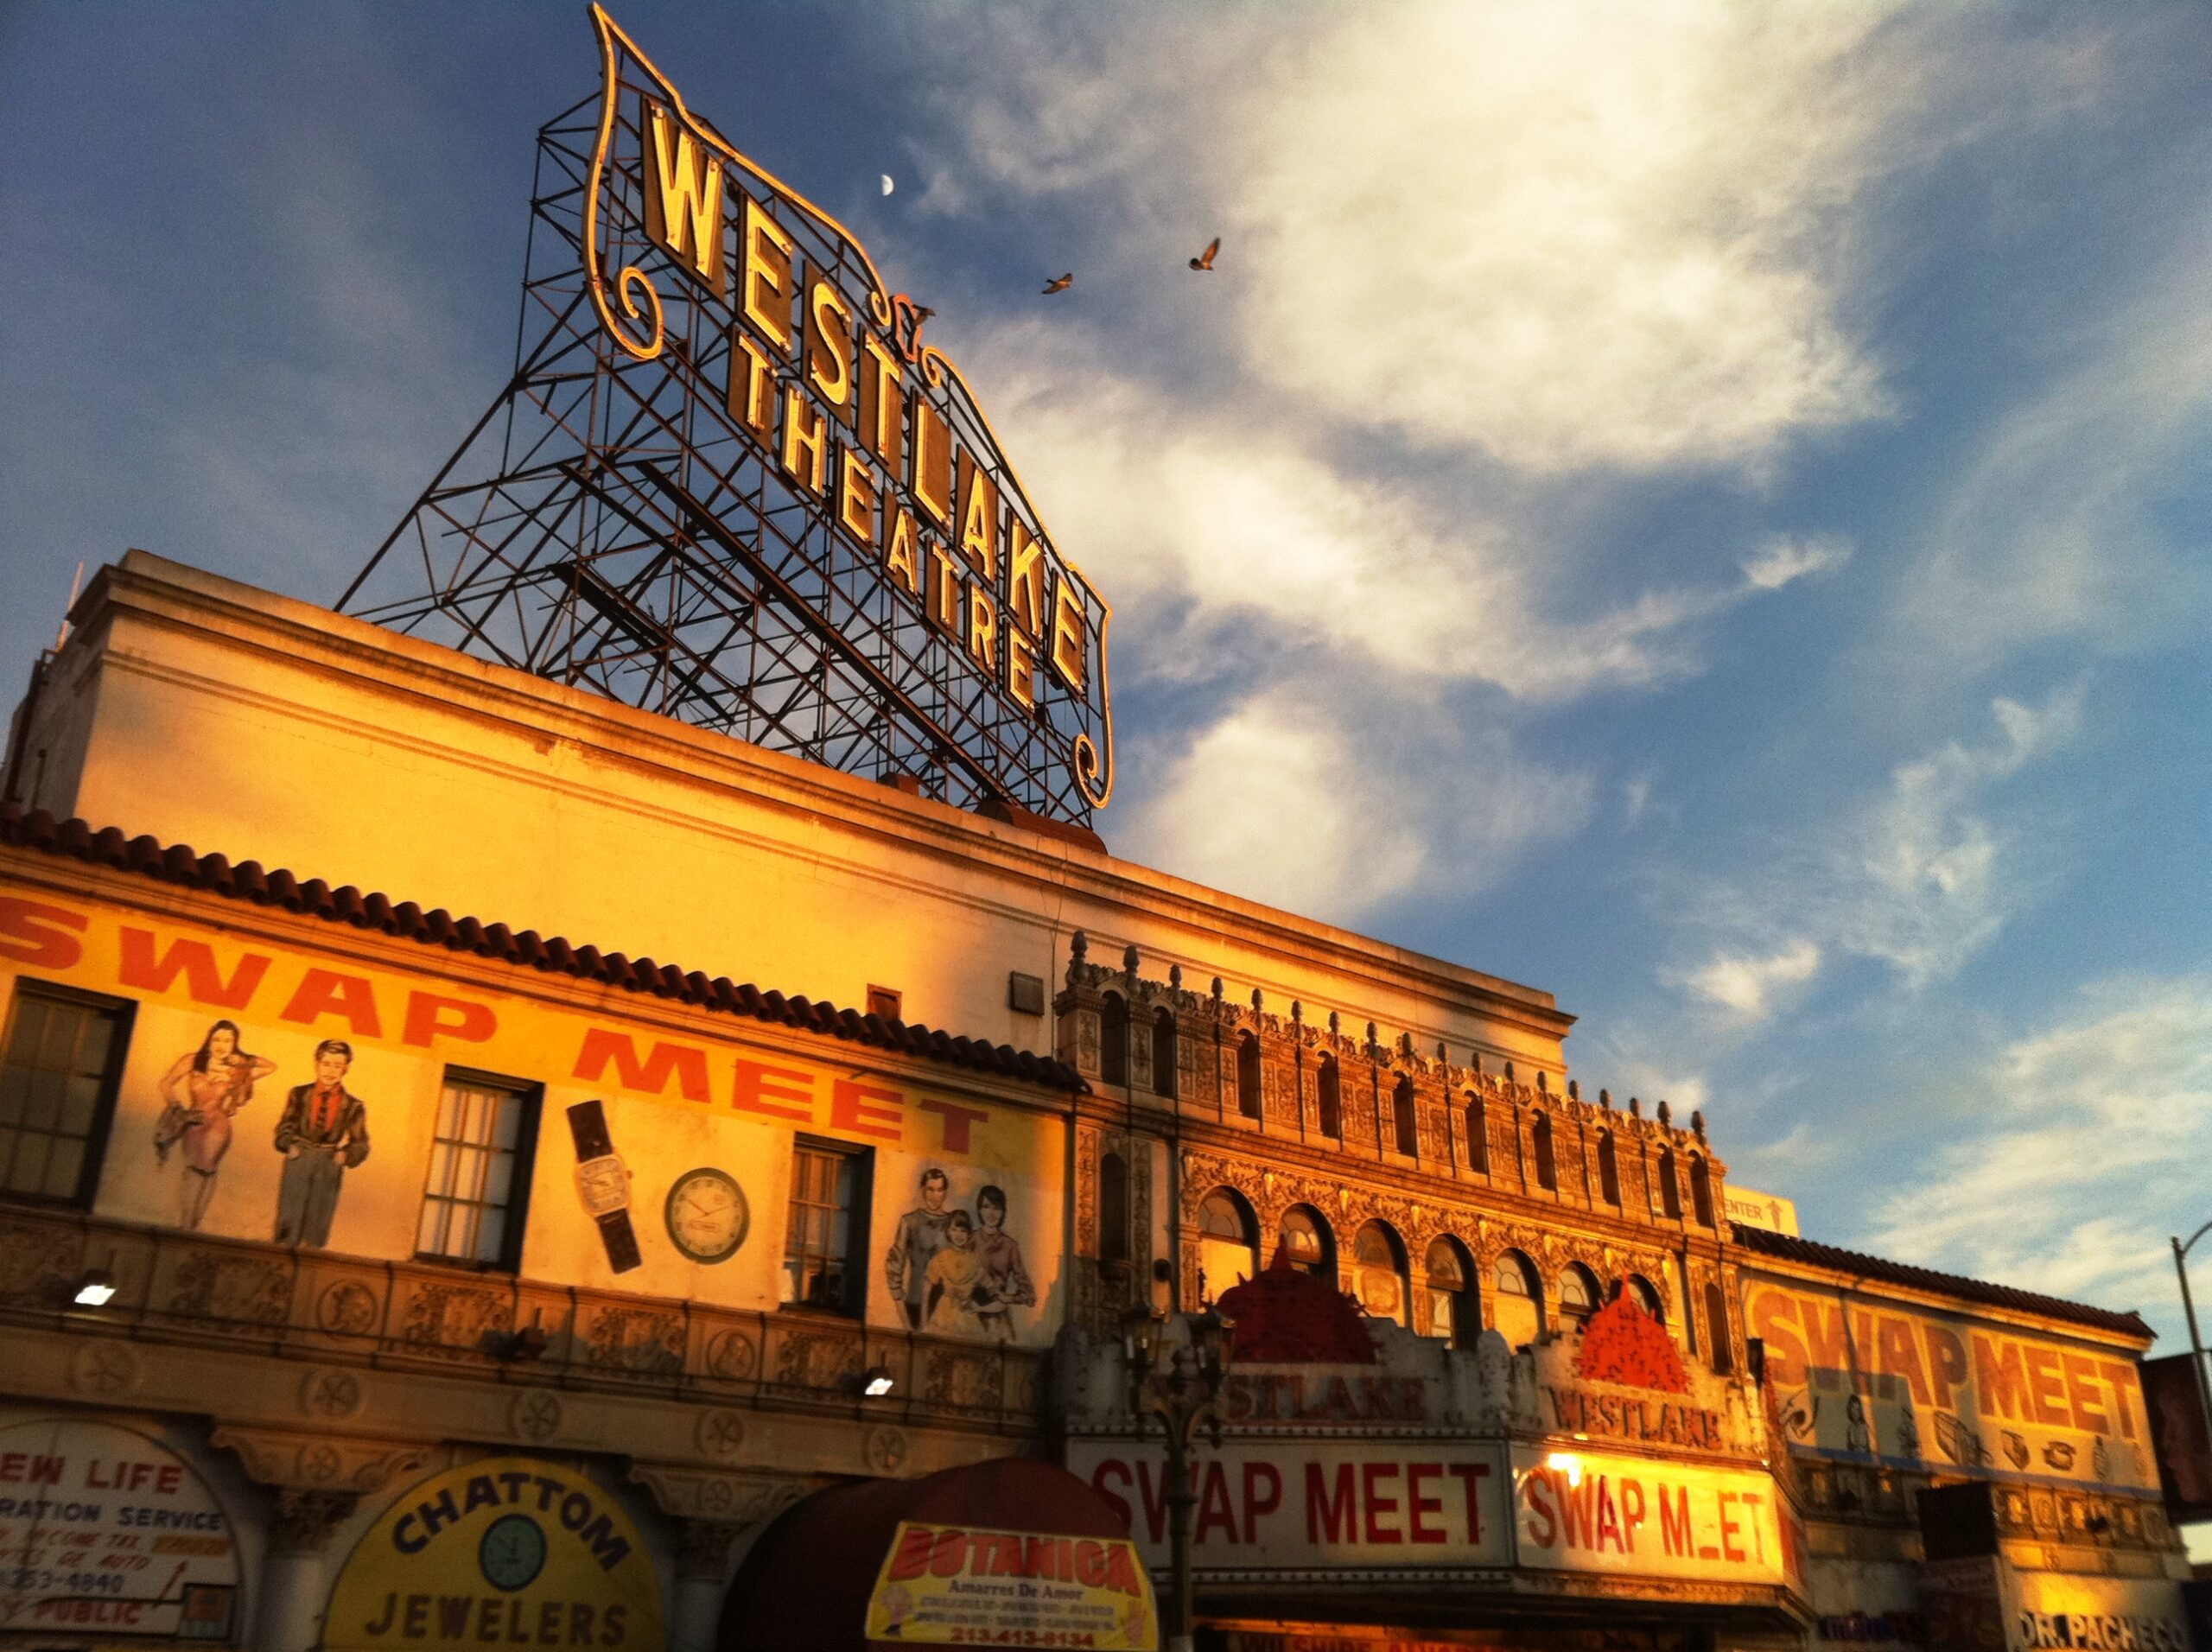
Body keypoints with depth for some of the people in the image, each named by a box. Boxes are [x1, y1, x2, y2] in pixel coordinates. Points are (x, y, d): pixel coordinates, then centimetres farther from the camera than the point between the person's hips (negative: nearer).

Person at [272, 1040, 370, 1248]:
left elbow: (361, 1143, 4)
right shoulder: (299, 1095, 8)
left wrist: (346, 1155, -16)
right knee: (289, 1221, 1)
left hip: (330, 1166, 0)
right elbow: (285, 1128, 7)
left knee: (318, 1227, 3)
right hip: (299, 1161, 0)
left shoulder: (353, 1106, 5)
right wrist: (290, 1145, -12)